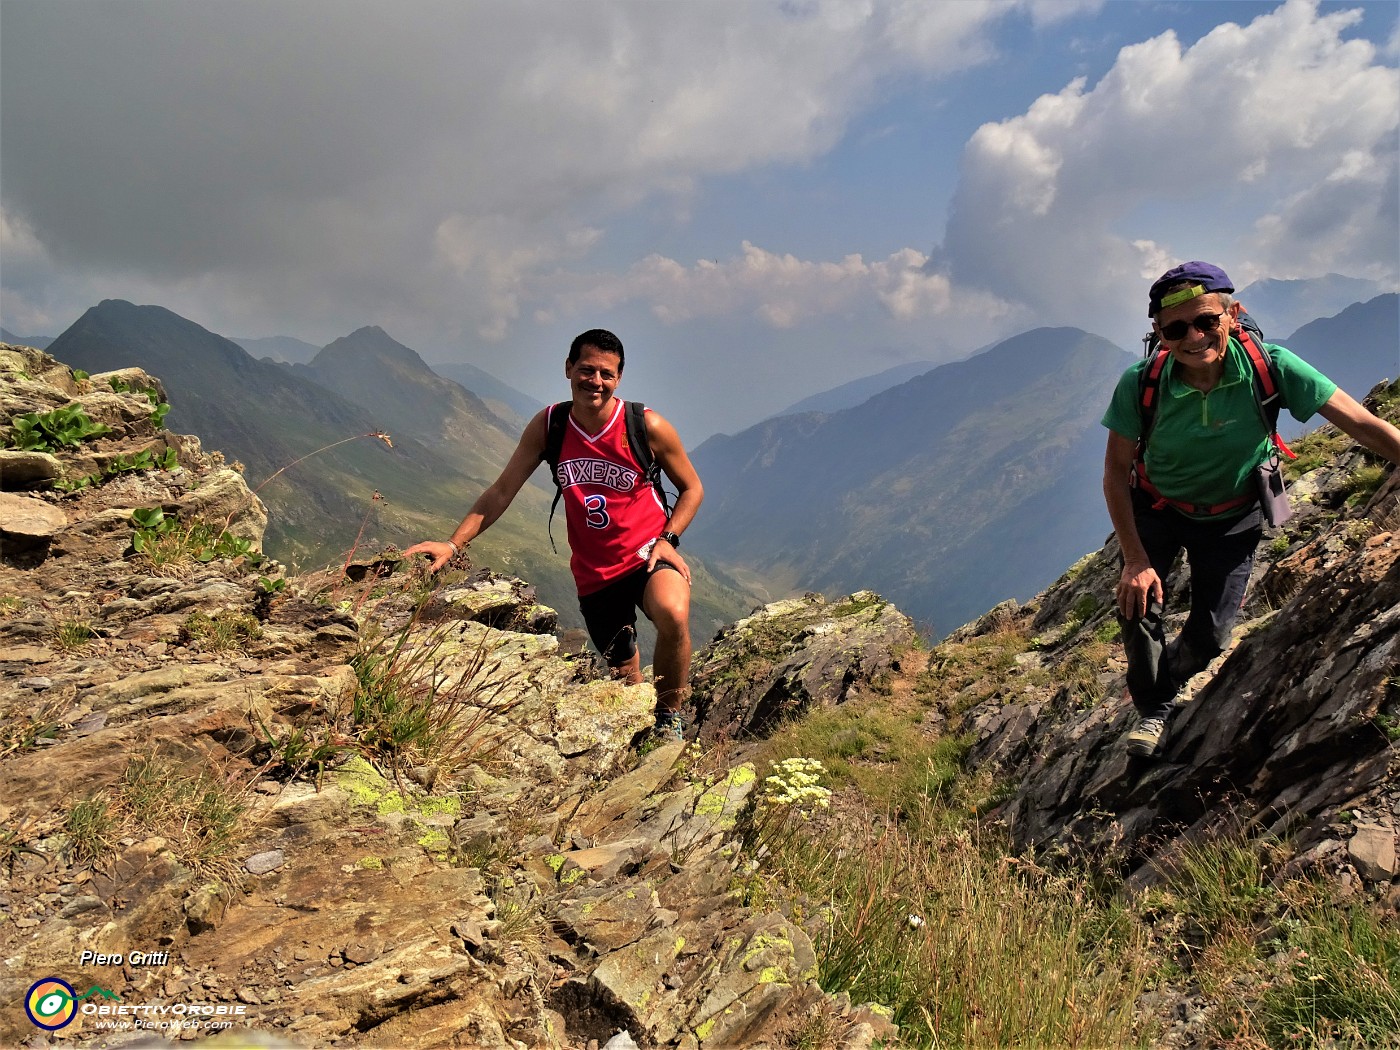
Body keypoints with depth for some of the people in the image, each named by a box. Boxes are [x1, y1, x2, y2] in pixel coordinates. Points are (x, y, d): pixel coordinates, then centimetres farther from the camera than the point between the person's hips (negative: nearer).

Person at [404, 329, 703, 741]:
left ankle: (670, 715, -11)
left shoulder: (647, 426, -12)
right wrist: (453, 543, -9)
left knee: (673, 615, -35)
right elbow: (501, 491, 0)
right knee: (624, 678, 13)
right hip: (594, 574, 3)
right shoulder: (548, 425, -5)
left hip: (648, 555, -3)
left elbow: (692, 488, 1)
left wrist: (668, 539, -15)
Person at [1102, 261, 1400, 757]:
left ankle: (1163, 695, 37)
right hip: (1156, 508, 0)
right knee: (1137, 606, -12)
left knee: (1210, 635, 2)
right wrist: (1135, 559, -23)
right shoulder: (1140, 386, -29)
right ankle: (1151, 711, 18)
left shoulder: (1270, 368, -30)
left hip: (1231, 517, 1)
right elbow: (1116, 471, -19)